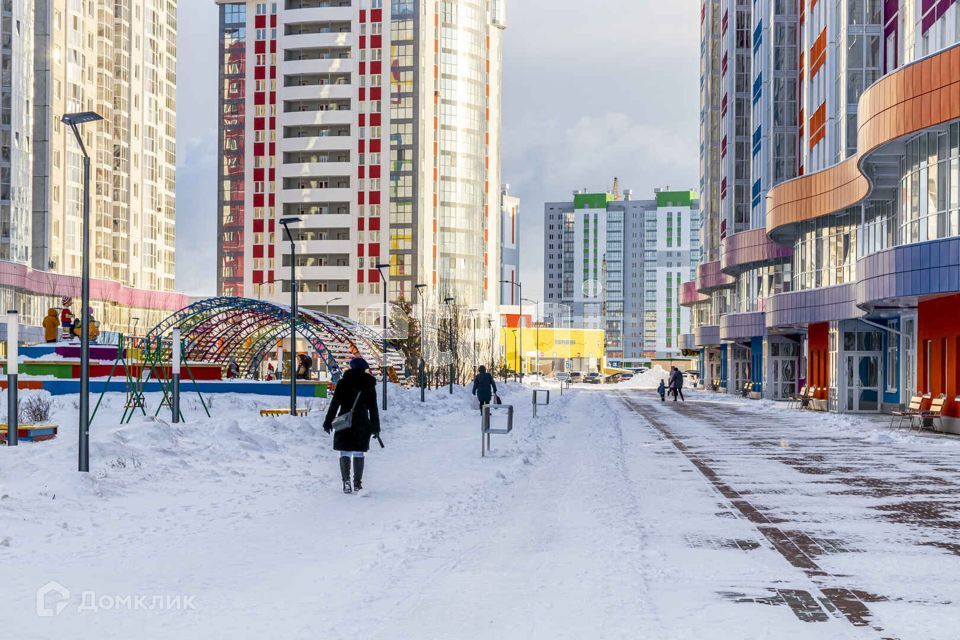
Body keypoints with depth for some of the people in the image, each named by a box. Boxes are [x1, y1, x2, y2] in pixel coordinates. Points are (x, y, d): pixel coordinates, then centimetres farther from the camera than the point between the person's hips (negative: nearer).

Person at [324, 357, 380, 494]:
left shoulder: (343, 382, 0)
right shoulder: (369, 385, 3)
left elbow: (334, 404, -2)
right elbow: (373, 408, 5)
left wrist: (328, 422, 2)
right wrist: (375, 427, 10)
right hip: (362, 424, 1)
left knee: (345, 453, 3)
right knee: (359, 453, 9)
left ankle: (346, 480, -13)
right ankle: (357, 483, 8)